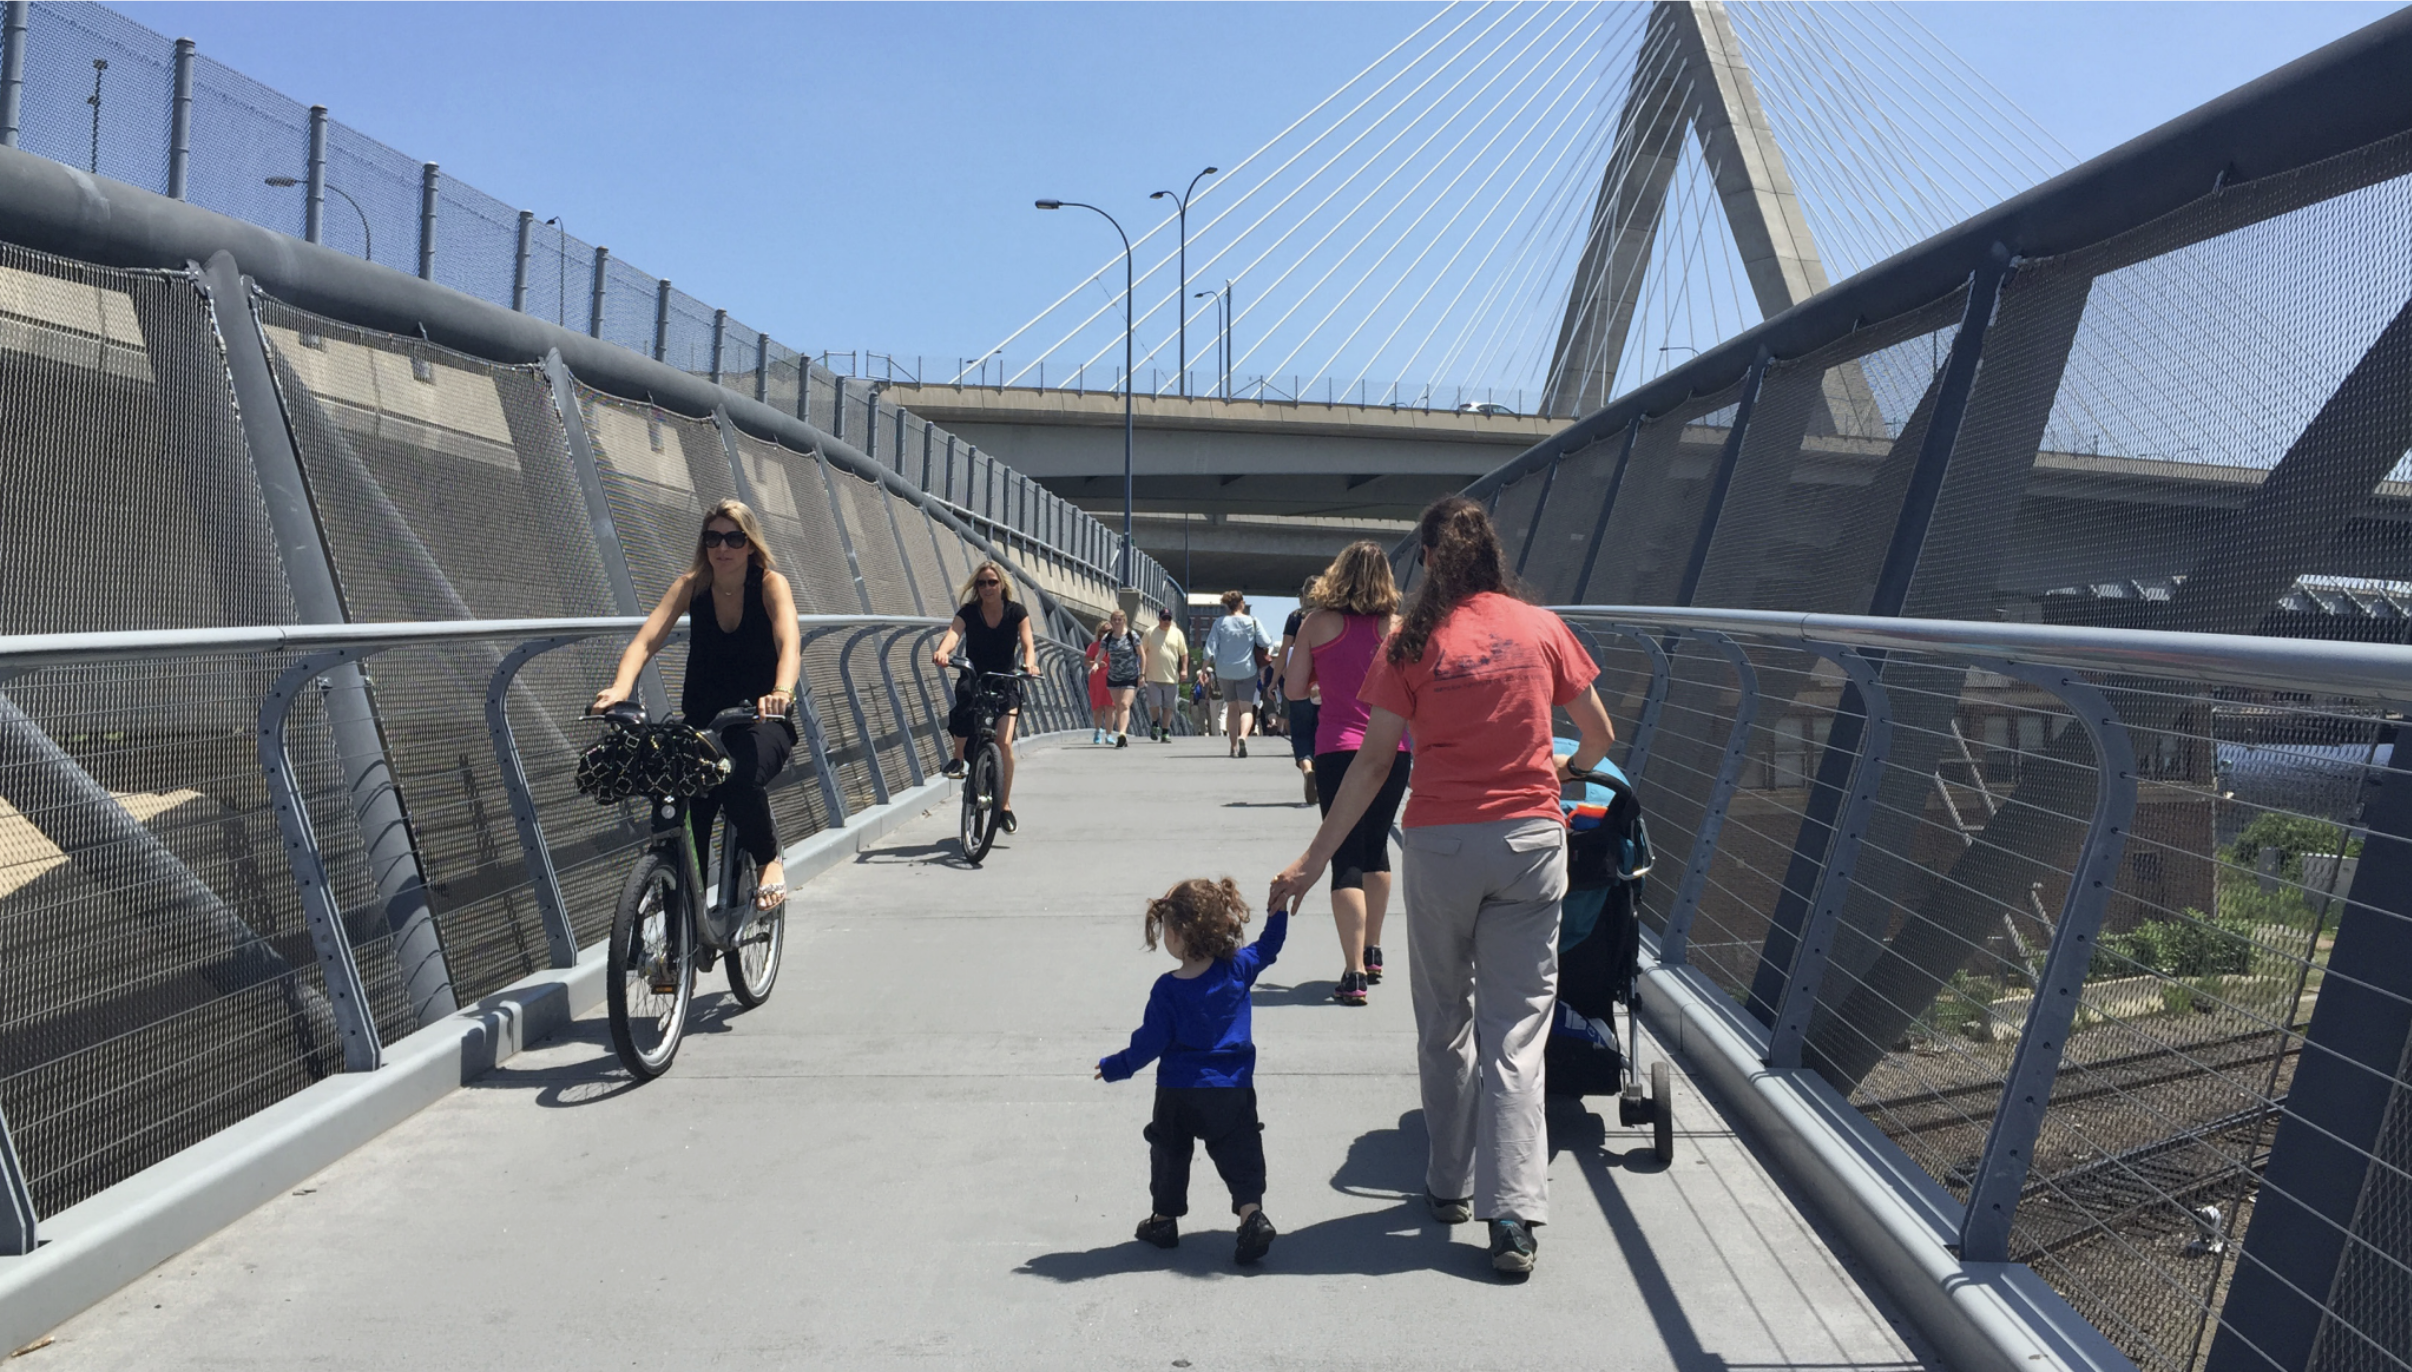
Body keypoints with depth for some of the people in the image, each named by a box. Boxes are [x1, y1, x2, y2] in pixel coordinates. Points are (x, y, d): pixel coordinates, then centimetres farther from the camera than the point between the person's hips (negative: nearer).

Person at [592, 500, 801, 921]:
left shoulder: (770, 584, -11)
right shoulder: (692, 584, -5)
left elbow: (789, 642, -29)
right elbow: (645, 640, -17)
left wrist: (781, 692, -50)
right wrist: (620, 688, -37)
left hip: (760, 720, -3)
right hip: (702, 722, 3)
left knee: (740, 778, -35)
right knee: (684, 827, -12)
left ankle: (769, 859, -4)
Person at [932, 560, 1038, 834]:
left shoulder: (1016, 612, -5)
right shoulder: (968, 613, -6)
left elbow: (1027, 643, -17)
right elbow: (953, 633, -25)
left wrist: (1029, 663, -40)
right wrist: (942, 651, -48)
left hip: (1005, 684, 0)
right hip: (974, 679, 0)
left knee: (1004, 743, -17)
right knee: (963, 710, -36)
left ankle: (1005, 805, -2)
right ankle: (958, 759, -8)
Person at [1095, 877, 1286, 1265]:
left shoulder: (1167, 990, -14)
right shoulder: (1239, 968, -6)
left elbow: (1151, 1041, -8)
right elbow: (1269, 945, 9)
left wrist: (1116, 1067, 5)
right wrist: (1278, 909, 15)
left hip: (1178, 1092, -2)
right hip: (1233, 1090, 2)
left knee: (1169, 1152, 17)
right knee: (1239, 1155, 5)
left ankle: (1165, 1219, 26)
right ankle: (1251, 1213, -15)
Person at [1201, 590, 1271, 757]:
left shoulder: (1220, 623, -1)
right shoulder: (1252, 621, -3)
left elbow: (1210, 650, -4)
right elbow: (1265, 643, -6)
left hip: (1225, 671, 2)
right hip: (1247, 670, -2)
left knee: (1232, 708, 13)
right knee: (1246, 708, 2)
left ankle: (1234, 746, 12)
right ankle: (1243, 737, -26)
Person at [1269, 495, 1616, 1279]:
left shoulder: (1416, 642, -4)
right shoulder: (1542, 629, 2)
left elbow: (1372, 763, -7)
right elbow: (1600, 736, 10)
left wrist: (1312, 861, -2)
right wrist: (1569, 771, 33)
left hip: (1441, 842, -1)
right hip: (1531, 839, 1)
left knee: (1444, 1023, 16)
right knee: (1516, 1031, 3)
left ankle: (1449, 1186, 26)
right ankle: (1513, 1217, -2)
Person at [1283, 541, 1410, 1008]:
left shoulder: (1317, 623, -4)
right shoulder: (1397, 627, -1)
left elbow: (1295, 690, -1)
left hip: (1338, 749, -2)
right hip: (1392, 749, 3)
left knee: (1346, 858, 0)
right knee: (1376, 847, 21)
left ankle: (1354, 973, -9)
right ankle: (1372, 954, 34)